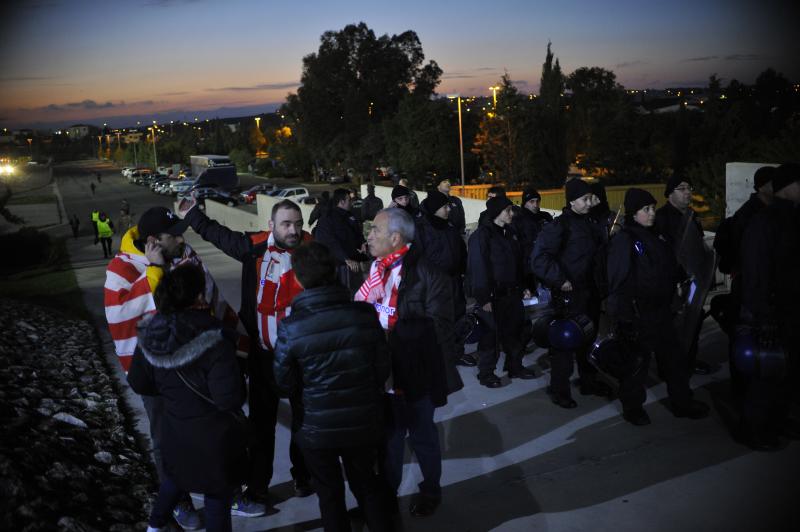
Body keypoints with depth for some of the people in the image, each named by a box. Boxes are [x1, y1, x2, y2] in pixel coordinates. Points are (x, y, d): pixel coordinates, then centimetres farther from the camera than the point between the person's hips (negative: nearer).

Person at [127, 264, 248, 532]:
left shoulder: (150, 334, -10)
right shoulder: (213, 340, -29)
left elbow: (139, 384, 3)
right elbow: (231, 399, -29)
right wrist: (237, 375, -11)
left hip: (175, 429, 6)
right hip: (213, 435, -6)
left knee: (176, 475, 32)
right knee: (217, 493, 16)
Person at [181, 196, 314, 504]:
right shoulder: (255, 247, -3)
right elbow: (219, 235, 12)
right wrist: (191, 213, 18)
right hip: (263, 354, 2)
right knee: (261, 421, 16)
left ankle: (303, 475, 37)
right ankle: (257, 484, 33)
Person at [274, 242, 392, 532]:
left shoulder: (290, 328, -21)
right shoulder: (364, 314, -17)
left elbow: (285, 383, -7)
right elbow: (383, 369, -6)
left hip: (317, 428, -2)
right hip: (364, 423, 2)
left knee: (330, 493, 22)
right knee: (366, 484, 26)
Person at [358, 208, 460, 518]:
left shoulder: (427, 276, -19)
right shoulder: (374, 269, 1)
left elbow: (438, 329, -17)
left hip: (413, 375, -5)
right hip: (380, 373, 5)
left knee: (422, 436, 17)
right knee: (388, 436, 21)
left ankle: (431, 490, 41)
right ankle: (388, 492, 42)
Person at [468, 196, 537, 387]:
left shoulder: (509, 232, 11)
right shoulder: (482, 235, -13)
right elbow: (478, 267, -17)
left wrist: (521, 287, 14)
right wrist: (484, 297, -19)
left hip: (512, 293, 7)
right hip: (493, 296, -7)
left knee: (514, 331, 15)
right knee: (490, 334, 2)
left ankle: (515, 367, 31)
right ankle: (485, 373, 16)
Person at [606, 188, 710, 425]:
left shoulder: (655, 237, 11)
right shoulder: (624, 239, -14)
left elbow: (669, 269, 22)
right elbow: (619, 280, -18)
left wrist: (677, 281, 8)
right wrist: (623, 315, -21)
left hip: (660, 310, 8)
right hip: (635, 315, -8)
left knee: (674, 358, 16)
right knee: (636, 362, 5)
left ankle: (682, 402, 31)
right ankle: (632, 407, 21)